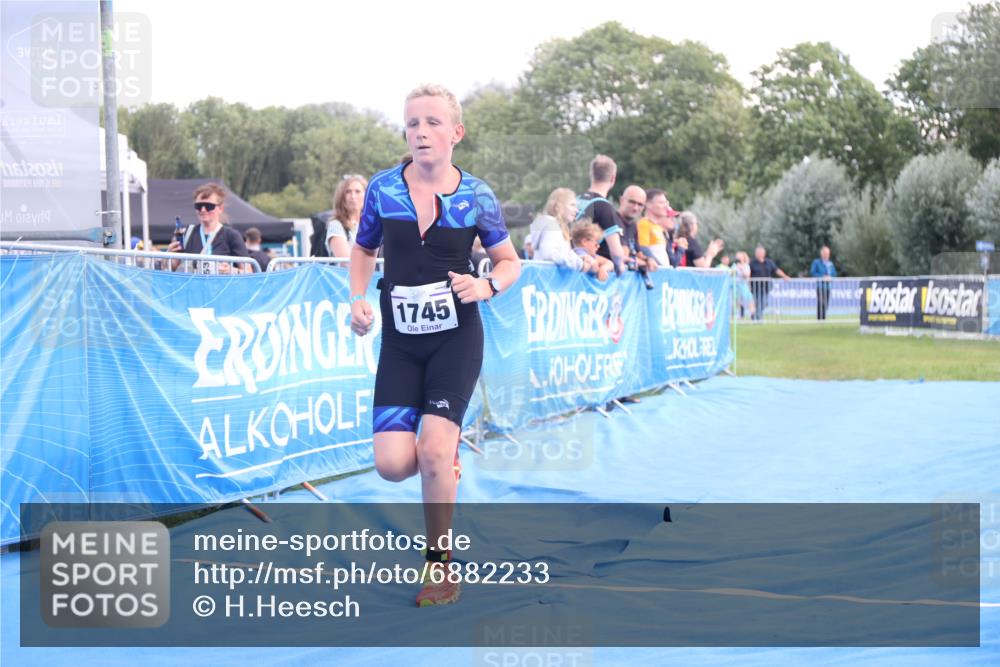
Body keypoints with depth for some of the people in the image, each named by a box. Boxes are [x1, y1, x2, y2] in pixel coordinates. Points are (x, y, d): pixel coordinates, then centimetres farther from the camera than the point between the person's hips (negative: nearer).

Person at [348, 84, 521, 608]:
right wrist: (359, 299, -2)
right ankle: (445, 458, 28)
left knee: (433, 450, -17)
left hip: (456, 338, -2)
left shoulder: (476, 197, -5)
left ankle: (440, 564, 4)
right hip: (399, 340, 2)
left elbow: (510, 261, 7)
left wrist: (486, 286, -14)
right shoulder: (382, 189, -1)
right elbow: (363, 250, 15)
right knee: (393, 463, -10)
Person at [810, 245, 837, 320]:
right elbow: (812, 272, -4)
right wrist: (822, 277, -13)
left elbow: (834, 273, 22)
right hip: (820, 285, -5)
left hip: (828, 285, 5)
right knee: (820, 303, -12)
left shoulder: (830, 263, 17)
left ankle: (824, 318, 9)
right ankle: (819, 318, -13)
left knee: (826, 303, 4)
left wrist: (830, 277, -1)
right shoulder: (817, 262, 2)